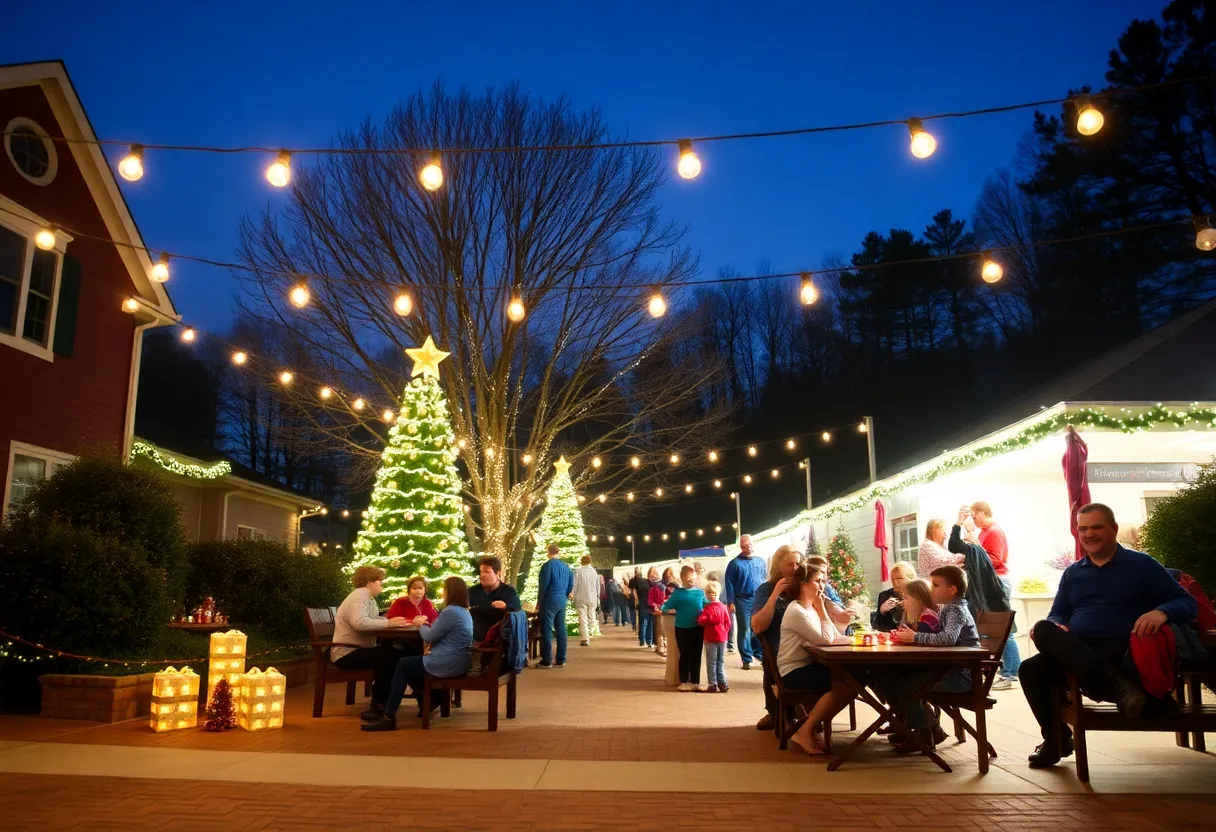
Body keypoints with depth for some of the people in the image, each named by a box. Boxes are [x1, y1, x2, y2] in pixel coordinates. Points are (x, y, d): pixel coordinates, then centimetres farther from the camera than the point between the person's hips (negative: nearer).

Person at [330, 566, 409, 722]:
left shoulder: (369, 598, 16)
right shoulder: (359, 597, -18)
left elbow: (372, 620, 7)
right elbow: (360, 623, -35)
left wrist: (393, 621, -8)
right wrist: (388, 623, -29)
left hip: (357, 650, 10)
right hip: (347, 653, -10)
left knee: (397, 653, 0)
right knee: (388, 658, -25)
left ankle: (380, 701, 6)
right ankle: (378, 704, -10)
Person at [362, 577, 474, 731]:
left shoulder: (450, 612, -18)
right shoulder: (465, 612, 13)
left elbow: (429, 637, -11)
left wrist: (421, 625, 8)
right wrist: (427, 625, 7)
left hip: (446, 664, -9)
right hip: (458, 663, 9)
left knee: (403, 665, 8)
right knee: (411, 664, 24)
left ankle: (388, 717, 8)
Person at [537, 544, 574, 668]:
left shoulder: (548, 565, -10)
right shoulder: (566, 566, 11)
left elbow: (543, 585, -11)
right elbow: (571, 586, 13)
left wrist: (539, 602, -2)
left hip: (549, 602, -7)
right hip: (562, 602, 7)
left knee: (547, 630, -3)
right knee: (561, 630, 8)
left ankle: (547, 660, -4)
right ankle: (561, 660, 11)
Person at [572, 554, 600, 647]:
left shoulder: (578, 571, -10)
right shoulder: (594, 572, 4)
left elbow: (574, 585, -9)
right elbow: (598, 586, 11)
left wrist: (572, 596, 1)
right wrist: (597, 595, 23)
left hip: (581, 598, -3)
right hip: (592, 599, 3)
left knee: (583, 618, -3)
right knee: (591, 617, 16)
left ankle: (585, 639, -8)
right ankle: (589, 635, 19)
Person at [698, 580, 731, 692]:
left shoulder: (708, 608, -16)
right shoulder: (723, 607, 2)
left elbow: (702, 621, -24)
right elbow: (728, 622, 7)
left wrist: (699, 619, -3)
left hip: (711, 638, -5)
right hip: (722, 638, 5)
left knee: (711, 663, 3)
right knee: (721, 662, 14)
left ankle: (713, 685, 3)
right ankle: (722, 683, 12)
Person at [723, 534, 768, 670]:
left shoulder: (760, 561, 10)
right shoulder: (735, 563, -3)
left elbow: (765, 581, 15)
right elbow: (729, 584, -3)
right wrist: (730, 602, -8)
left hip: (759, 600, 3)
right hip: (743, 601, -3)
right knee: (744, 630, 2)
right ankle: (747, 659, 8)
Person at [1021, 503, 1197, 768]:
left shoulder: (1142, 565, 8)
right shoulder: (1072, 573, 20)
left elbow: (1187, 603, 2)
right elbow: (1057, 615, 19)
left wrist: (1162, 612, -21)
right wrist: (1055, 628, -7)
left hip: (1119, 652, -4)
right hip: (1075, 654, 5)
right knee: (1031, 670, -26)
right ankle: (1104, 693, -27)